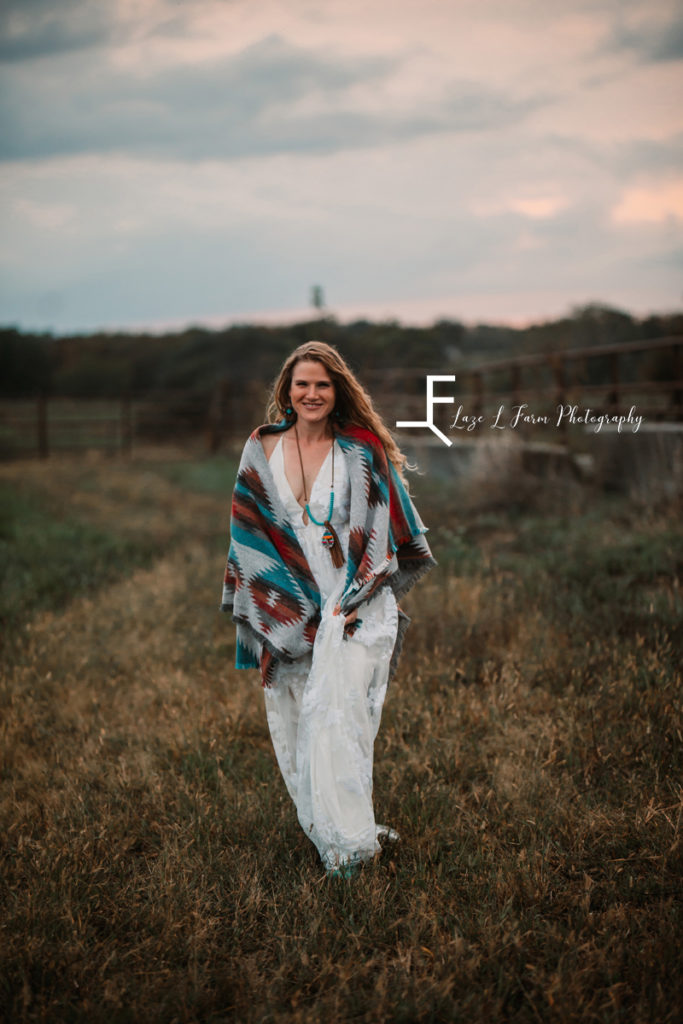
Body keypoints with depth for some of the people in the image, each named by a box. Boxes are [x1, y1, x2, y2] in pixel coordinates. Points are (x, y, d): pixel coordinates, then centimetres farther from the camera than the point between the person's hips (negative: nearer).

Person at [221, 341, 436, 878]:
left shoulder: (362, 451, 2)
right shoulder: (261, 449, 7)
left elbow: (382, 532, 3)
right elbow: (250, 532, 10)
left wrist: (354, 599, -6)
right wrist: (260, 610, 6)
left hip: (353, 605, -3)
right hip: (286, 609, 3)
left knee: (336, 709, -17)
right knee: (293, 723, 4)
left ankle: (348, 838, -11)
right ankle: (321, 827, 19)